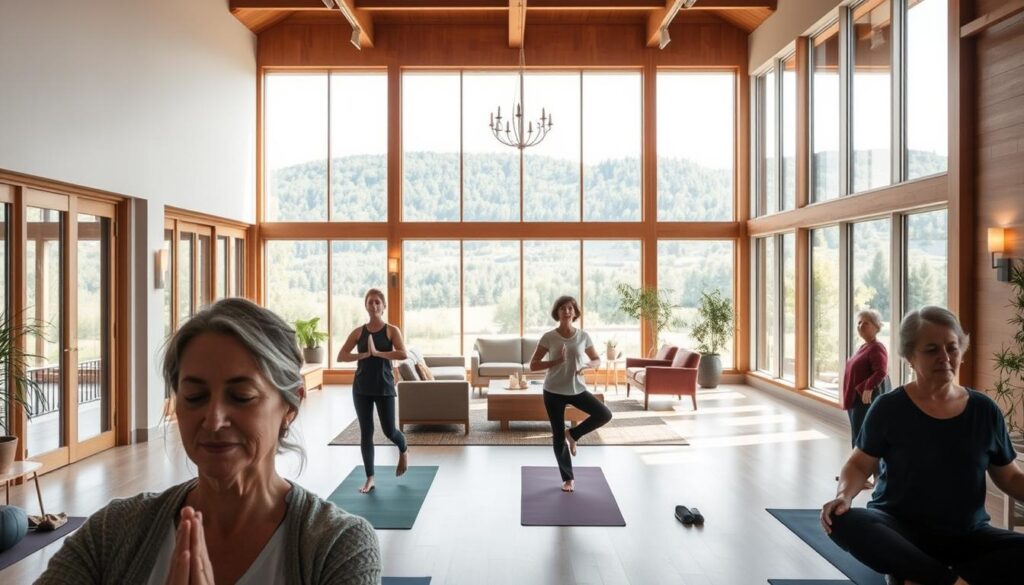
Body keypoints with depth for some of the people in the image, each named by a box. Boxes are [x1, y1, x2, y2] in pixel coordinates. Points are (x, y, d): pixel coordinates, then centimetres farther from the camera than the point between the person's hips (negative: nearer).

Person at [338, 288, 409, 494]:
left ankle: (404, 451, 39)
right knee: (366, 432, 4)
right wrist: (363, 355, -17)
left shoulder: (392, 330, -2)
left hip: (384, 387, -2)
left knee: (389, 430, 4)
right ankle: (370, 479, 14)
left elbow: (403, 354, -17)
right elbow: (341, 356, -3)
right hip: (361, 388, 2)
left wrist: (377, 353, -21)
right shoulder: (358, 332, 4)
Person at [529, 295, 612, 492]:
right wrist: (557, 361, -19)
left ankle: (572, 434, 9)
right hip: (554, 392, -2)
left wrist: (587, 365, -12)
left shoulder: (583, 336, -1)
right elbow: (533, 365, -8)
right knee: (558, 436, 3)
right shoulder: (548, 337, -8)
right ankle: (568, 478, 22)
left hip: (577, 389, 2)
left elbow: (597, 360, 11)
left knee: (605, 414, -16)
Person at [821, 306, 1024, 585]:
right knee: (844, 522, -34)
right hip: (901, 528, -2)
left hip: (965, 535, 2)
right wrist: (844, 495, -20)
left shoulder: (985, 411, 2)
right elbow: (859, 465, 1)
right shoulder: (889, 408, -6)